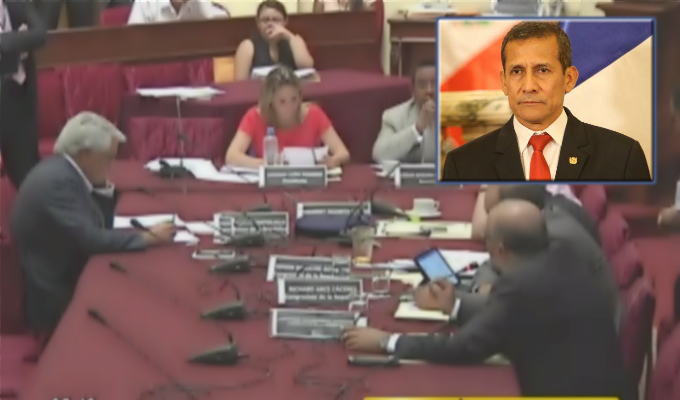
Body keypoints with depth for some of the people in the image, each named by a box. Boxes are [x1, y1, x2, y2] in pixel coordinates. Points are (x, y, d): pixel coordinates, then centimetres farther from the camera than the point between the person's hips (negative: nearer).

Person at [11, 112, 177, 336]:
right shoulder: (58, 180, -23)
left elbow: (100, 228, 13)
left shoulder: (63, 170, 5)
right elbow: (90, 239, -27)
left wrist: (104, 191, -2)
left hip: (66, 280, 9)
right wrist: (149, 238, -20)